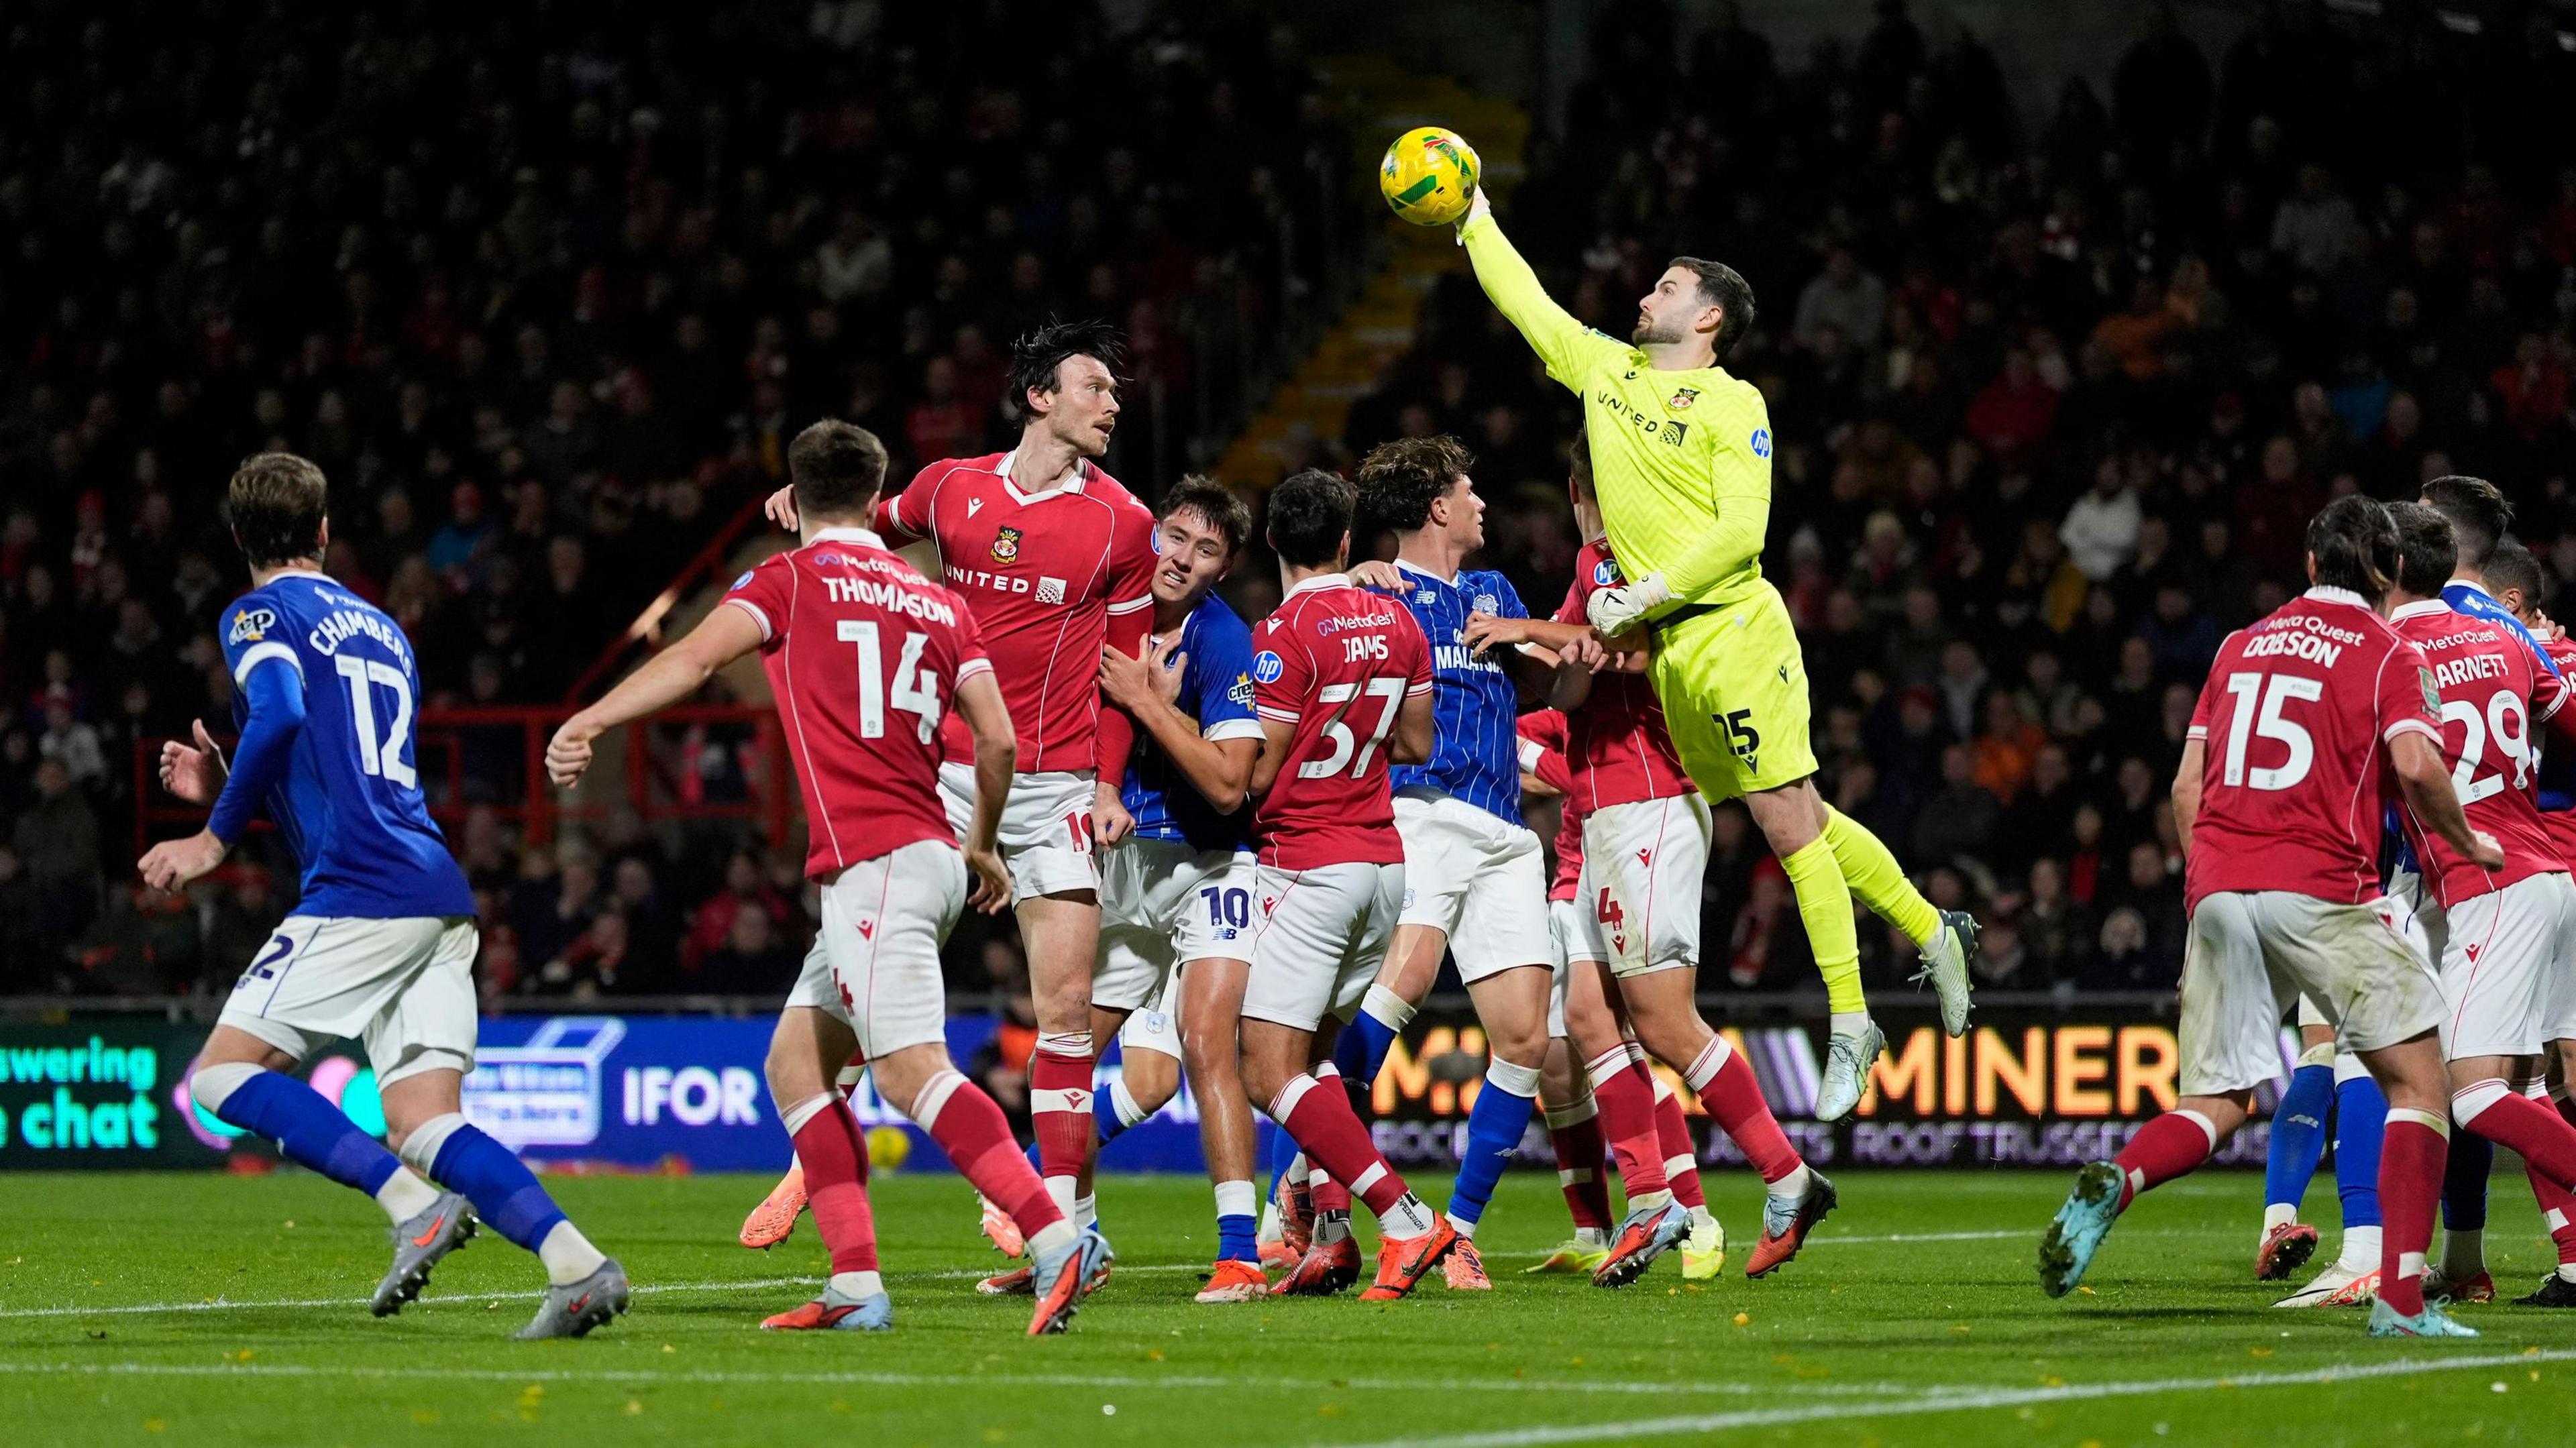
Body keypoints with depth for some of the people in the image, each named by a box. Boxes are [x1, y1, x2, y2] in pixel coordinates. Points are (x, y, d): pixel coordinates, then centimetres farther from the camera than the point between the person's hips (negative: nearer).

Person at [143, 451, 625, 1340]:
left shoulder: (259, 615, 3)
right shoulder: (381, 629, 27)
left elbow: (281, 715, -18)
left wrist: (216, 838, -9)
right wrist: (227, 788, 30)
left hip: (362, 893, -8)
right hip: (441, 899, 8)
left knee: (224, 1074, -1)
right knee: (424, 1125, 2)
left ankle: (413, 1202, -16)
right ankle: (577, 1262, -18)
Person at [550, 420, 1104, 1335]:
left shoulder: (792, 579, 2)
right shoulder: (939, 604, 18)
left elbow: (696, 657, -13)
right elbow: (998, 738, 12)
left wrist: (590, 722, -17)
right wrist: (984, 846, 27)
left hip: (873, 866, -8)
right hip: (928, 857, 8)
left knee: (912, 1072, -17)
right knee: (794, 1064, 13)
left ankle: (1060, 1242, -29)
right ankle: (856, 1285, 4)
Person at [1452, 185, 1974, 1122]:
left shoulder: (1733, 403, -6)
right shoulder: (1604, 368, 14)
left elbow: (1741, 532, -14)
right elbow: (1525, 302, 26)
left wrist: (1643, 596, -15)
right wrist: (1473, 219, 26)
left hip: (1734, 631, -6)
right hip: (1669, 652, 6)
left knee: (1788, 821, -6)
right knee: (1801, 822, 9)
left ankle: (1850, 1024, -3)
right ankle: (1932, 936, 22)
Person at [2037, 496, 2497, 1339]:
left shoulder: (2242, 646, 19)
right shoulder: (2389, 654, 4)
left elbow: (2187, 786, 17)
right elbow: (2415, 765, -13)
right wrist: (2466, 843, 4)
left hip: (2218, 891, 5)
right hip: (2320, 893, -5)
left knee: (2217, 1103, 10)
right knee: (2418, 1082, 4)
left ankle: (2112, 1183, -22)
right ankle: (2402, 1301, -7)